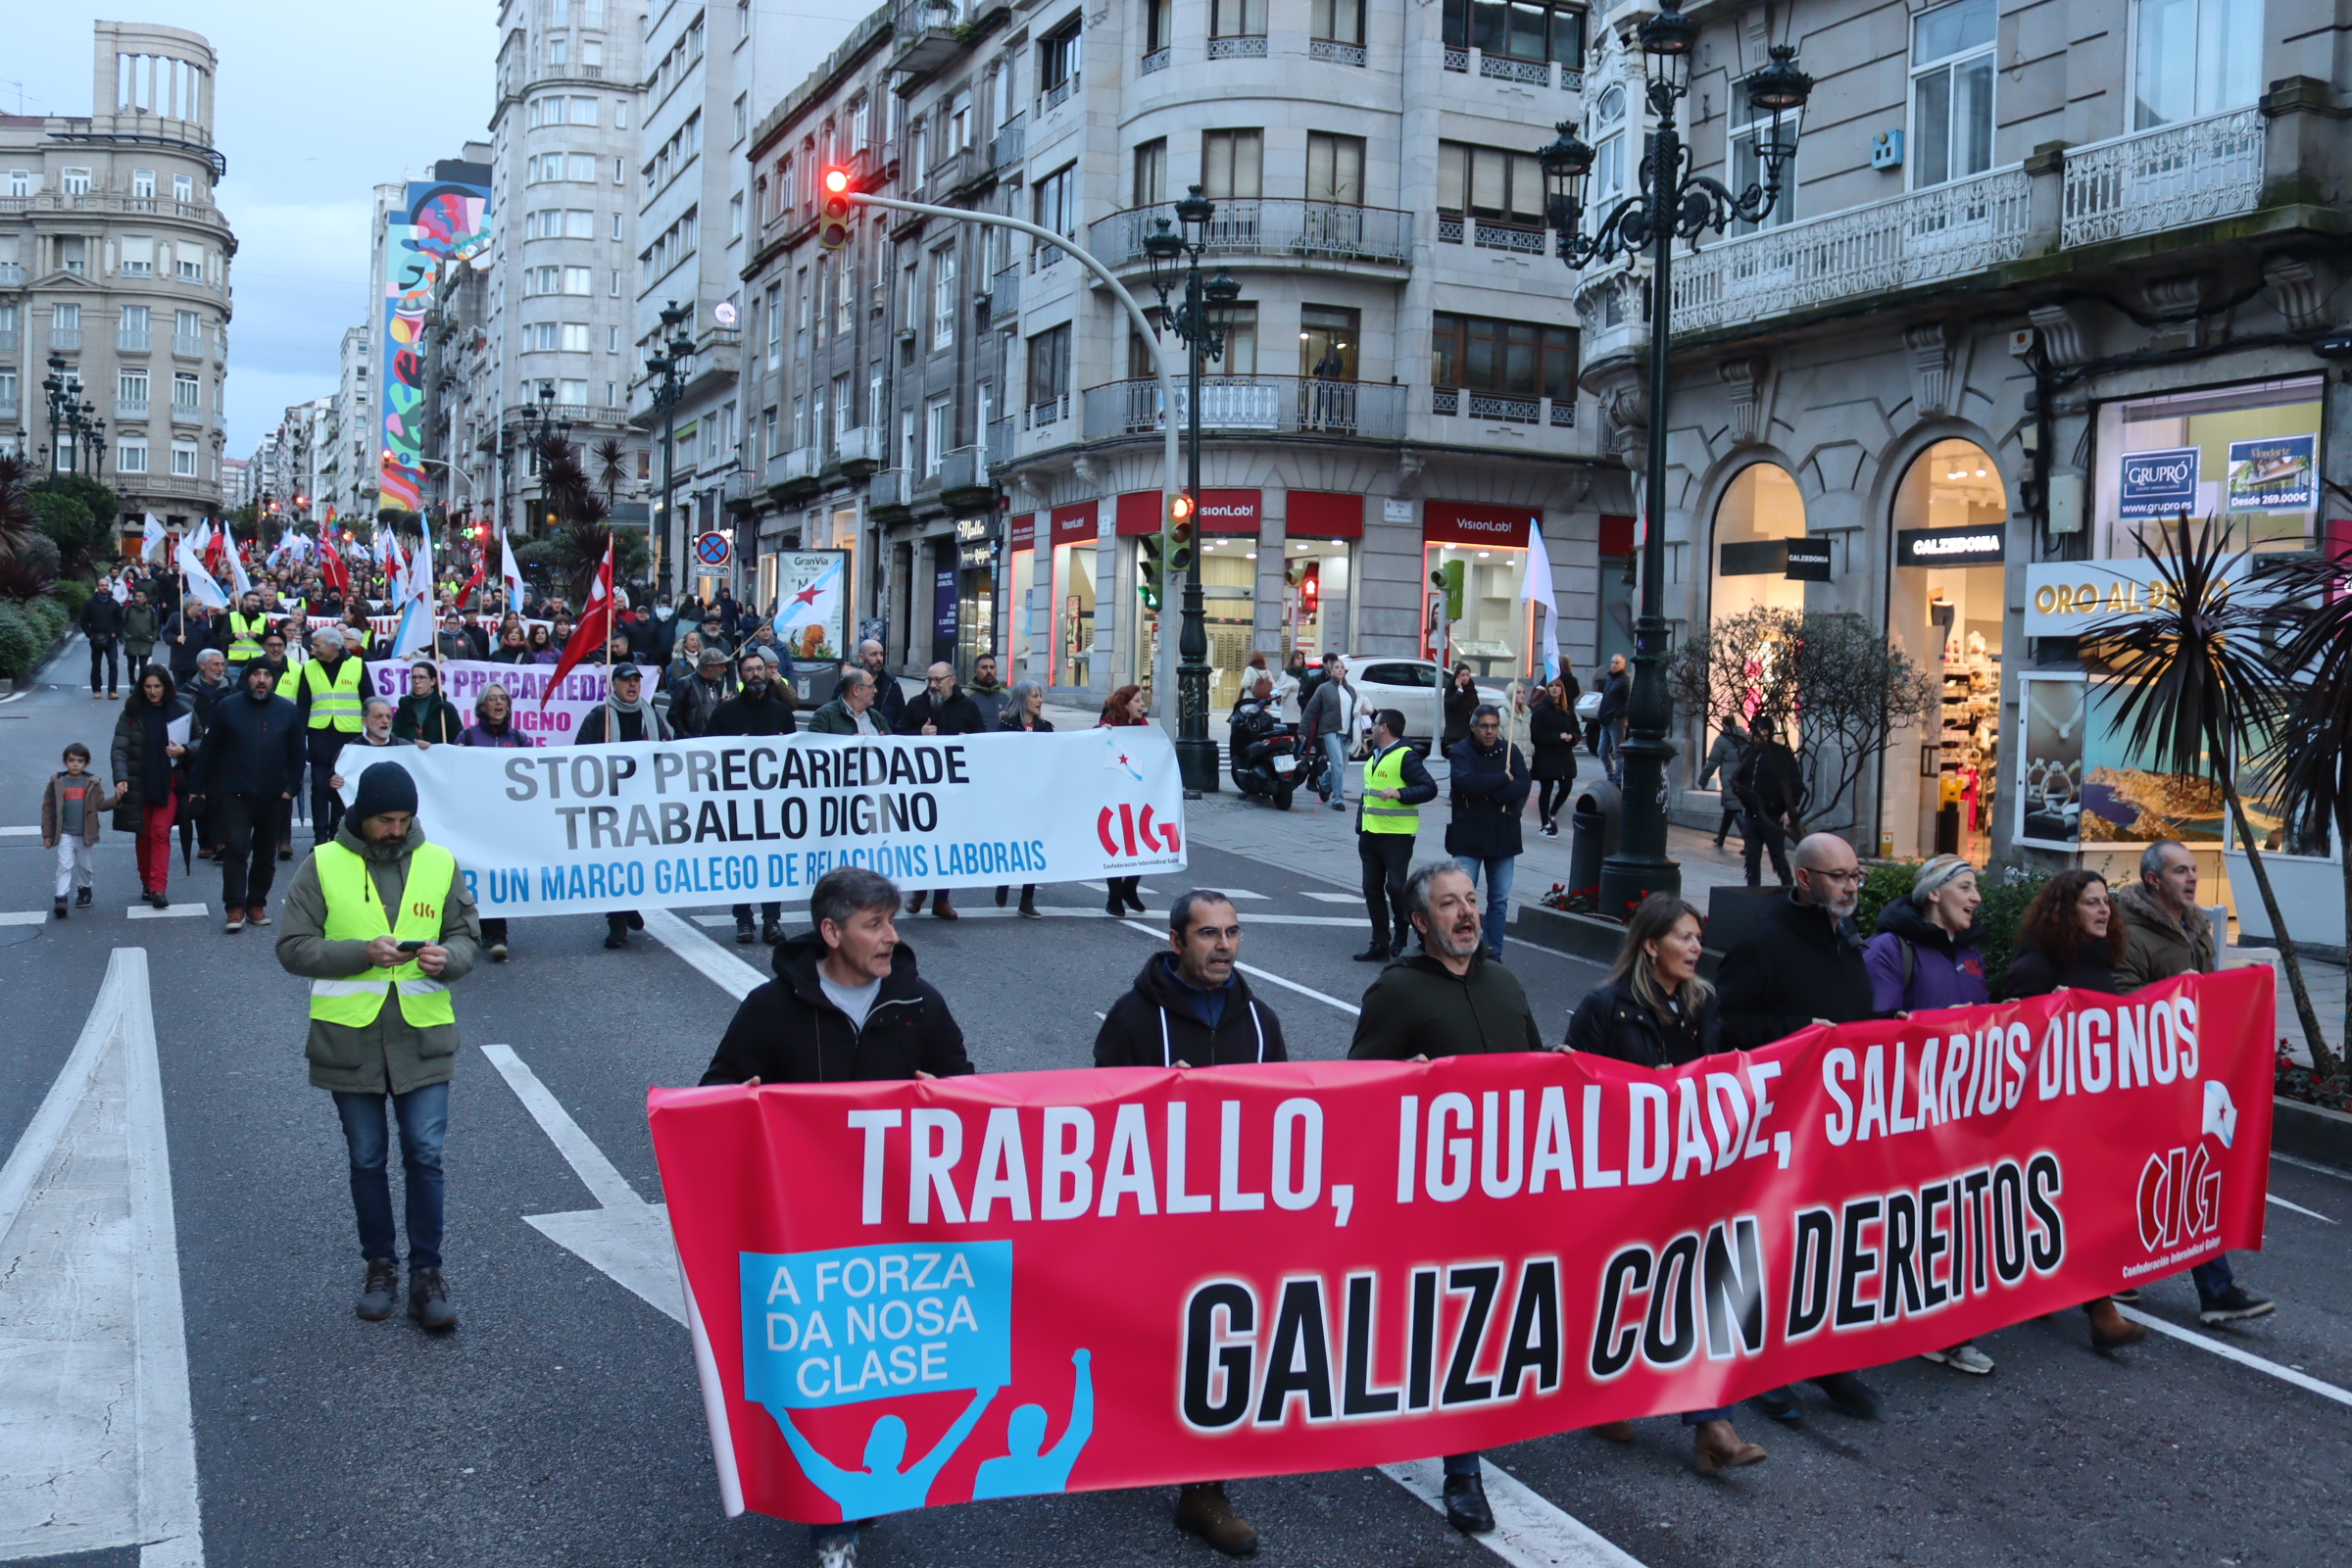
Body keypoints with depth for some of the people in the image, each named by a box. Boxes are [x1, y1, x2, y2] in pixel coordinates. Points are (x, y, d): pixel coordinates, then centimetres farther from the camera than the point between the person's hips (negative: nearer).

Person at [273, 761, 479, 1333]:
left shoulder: (439, 863, 4)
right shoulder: (323, 865, -2)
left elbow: (467, 936, 10)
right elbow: (293, 947, -5)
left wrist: (447, 958, -14)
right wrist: (362, 952, -19)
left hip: (422, 1037, 0)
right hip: (349, 1038, 0)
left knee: (425, 1156, -2)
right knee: (366, 1160, 11)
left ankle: (427, 1274, 9)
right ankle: (380, 1266, 26)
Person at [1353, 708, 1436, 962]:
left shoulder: (1406, 756, -10)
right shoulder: (1374, 756, 17)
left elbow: (1430, 788, -16)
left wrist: (1400, 793, -30)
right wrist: (1360, 826, 17)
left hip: (1397, 835, -9)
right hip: (1370, 834, 9)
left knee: (1395, 886, -8)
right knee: (1372, 888, 7)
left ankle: (1401, 935, 13)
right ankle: (1380, 944, 13)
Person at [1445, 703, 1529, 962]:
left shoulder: (1509, 750, 6)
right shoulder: (1460, 752, -4)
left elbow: (1525, 784, -7)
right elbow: (1467, 783, -23)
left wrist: (1490, 794, -18)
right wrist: (1503, 779, -12)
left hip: (1503, 837, 4)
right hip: (1468, 837, -4)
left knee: (1500, 900, 8)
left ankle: (1494, 953, 17)